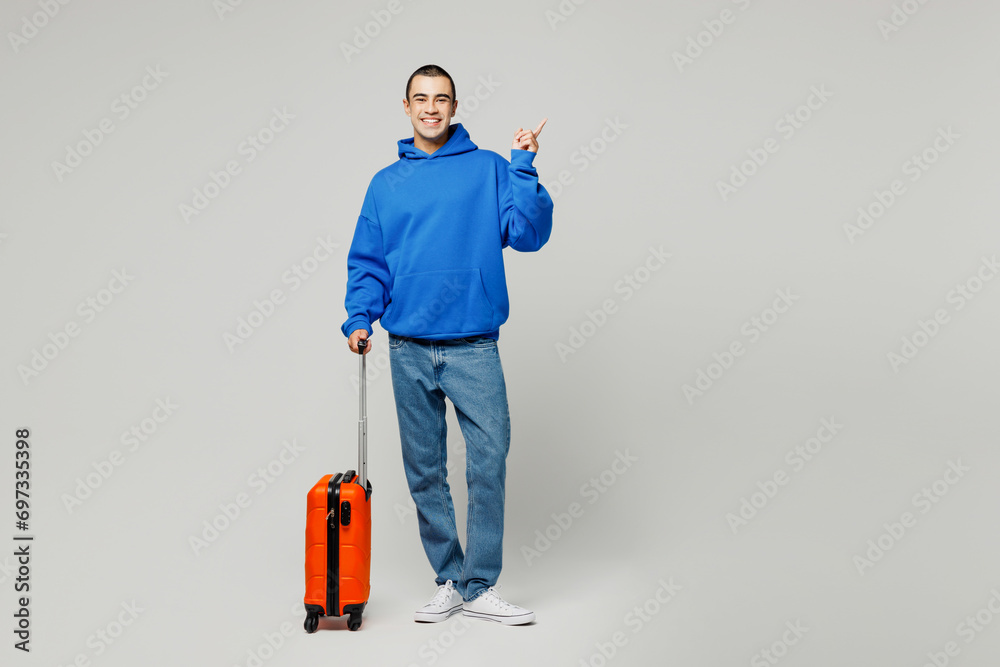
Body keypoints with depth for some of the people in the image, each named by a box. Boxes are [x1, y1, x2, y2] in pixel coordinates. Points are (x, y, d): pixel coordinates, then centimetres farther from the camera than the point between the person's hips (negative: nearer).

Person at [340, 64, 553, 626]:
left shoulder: (489, 169, 4)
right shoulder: (386, 183, 12)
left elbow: (529, 235, -5)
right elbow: (368, 263, 12)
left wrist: (524, 167, -13)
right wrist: (359, 318, -3)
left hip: (474, 345, -2)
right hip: (409, 350, 3)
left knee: (490, 458, -9)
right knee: (425, 471, 8)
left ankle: (480, 585, 4)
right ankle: (449, 580, 21)